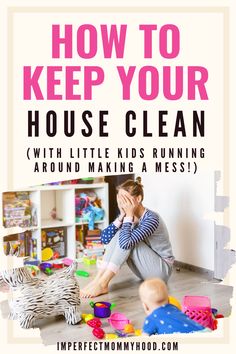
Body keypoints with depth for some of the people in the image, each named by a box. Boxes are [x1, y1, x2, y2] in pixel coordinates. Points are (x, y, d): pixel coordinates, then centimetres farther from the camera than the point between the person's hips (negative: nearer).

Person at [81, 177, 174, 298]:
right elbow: (105, 238, -13)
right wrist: (122, 216, -19)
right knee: (119, 234, -14)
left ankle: (102, 284, -26)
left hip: (162, 269, -7)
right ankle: (98, 279, -18)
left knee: (126, 240, -26)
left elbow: (125, 243, -38)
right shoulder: (127, 215, -4)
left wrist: (129, 216, -30)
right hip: (144, 269, 7)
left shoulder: (151, 219, -26)